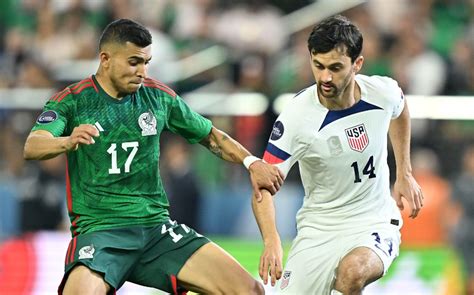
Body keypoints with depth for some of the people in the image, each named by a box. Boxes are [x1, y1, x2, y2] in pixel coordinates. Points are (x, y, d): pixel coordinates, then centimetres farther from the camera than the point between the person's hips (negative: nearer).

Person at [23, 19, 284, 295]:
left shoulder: (159, 96, 9)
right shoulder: (72, 101, -4)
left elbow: (211, 136, 21)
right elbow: (32, 147, -20)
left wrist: (252, 162, 3)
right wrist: (67, 142, -43)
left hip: (156, 226, 4)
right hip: (99, 230, -4)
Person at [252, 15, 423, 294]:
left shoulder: (383, 92, -11)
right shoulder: (296, 117, -20)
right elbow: (264, 186, -19)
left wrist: (404, 174, 16)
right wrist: (272, 241, -36)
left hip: (375, 222, -1)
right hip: (318, 227, 1)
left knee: (352, 271, -34)